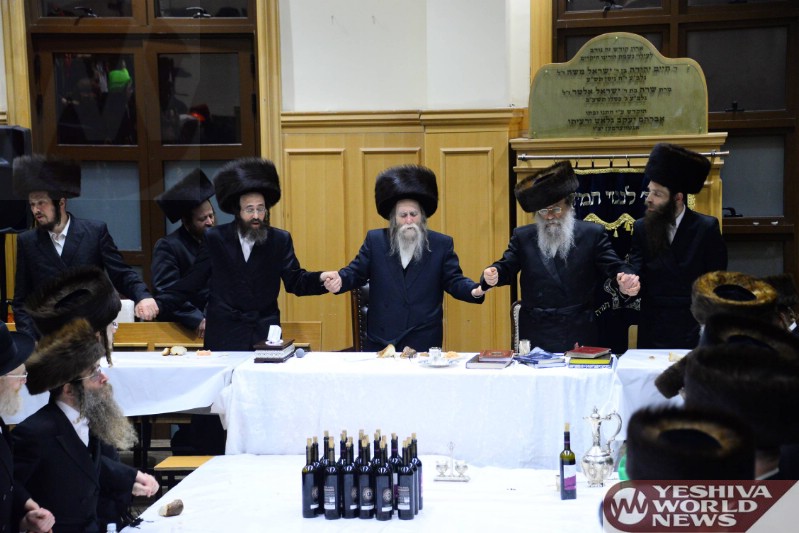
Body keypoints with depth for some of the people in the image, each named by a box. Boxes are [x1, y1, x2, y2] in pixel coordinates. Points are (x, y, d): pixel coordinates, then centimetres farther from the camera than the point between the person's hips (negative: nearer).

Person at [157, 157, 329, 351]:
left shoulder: (280, 240, 5)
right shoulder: (214, 239, 1)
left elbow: (295, 280, 2)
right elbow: (191, 282, 2)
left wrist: (322, 280, -18)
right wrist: (158, 304, -10)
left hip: (265, 335, 1)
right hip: (223, 338, -1)